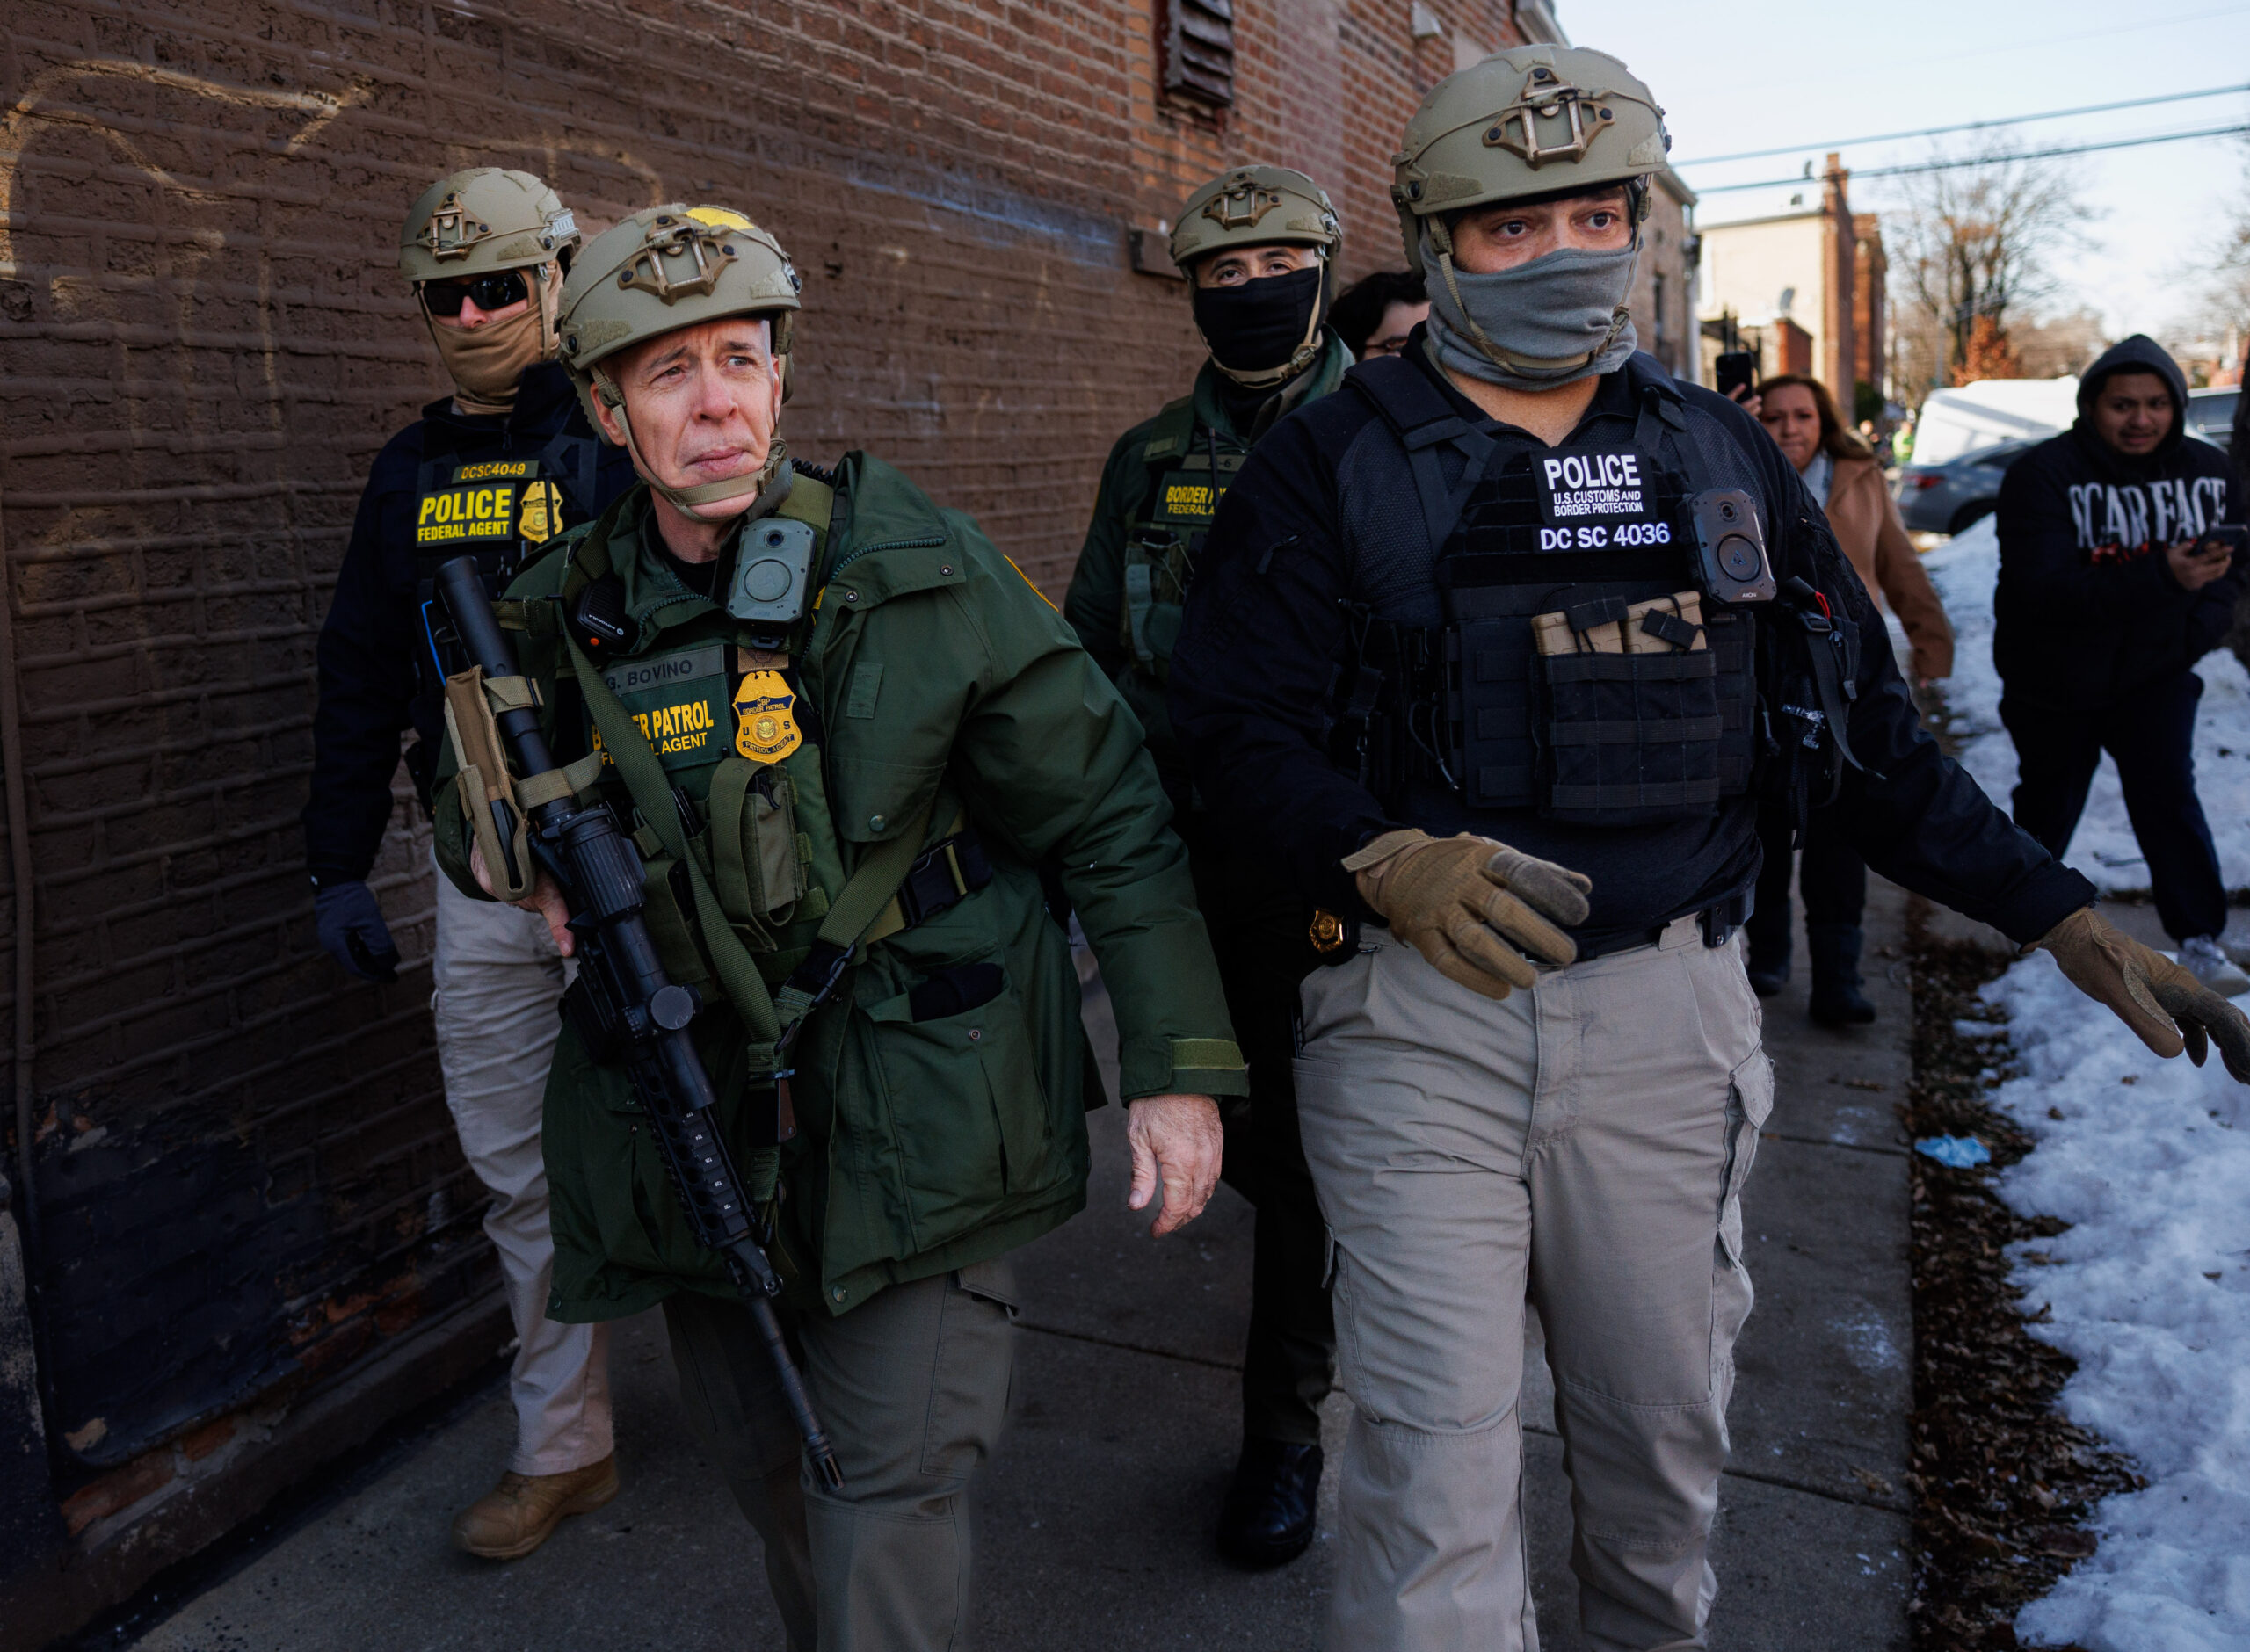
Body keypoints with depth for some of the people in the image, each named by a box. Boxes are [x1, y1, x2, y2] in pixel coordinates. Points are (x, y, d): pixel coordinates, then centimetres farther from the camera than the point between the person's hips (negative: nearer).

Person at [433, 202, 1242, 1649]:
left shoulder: (917, 567, -10)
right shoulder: (564, 619, -1)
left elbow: (1112, 818, -7)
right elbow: (472, 797, 20)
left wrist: (1180, 1071, -10)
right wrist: (490, 845, -6)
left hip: (919, 1130, -4)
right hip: (697, 1135, 4)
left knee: (891, 1489, -5)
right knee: (767, 1470, 20)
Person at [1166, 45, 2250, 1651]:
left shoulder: (1721, 454, 10)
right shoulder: (1336, 463, -1)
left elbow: (1866, 729, 13)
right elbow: (1244, 729, -7)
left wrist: (2068, 918, 8)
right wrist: (1387, 862, -26)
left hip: (1668, 1008, 4)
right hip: (1419, 1017, -3)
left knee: (1666, 1427, 18)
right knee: (1438, 1458, -4)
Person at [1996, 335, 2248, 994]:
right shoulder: (2043, 475, -17)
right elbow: (2045, 588, -28)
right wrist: (2160, 576, -39)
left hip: (2155, 673, 2)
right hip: (2056, 680, -2)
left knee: (2167, 790, -12)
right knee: (2050, 805, 12)